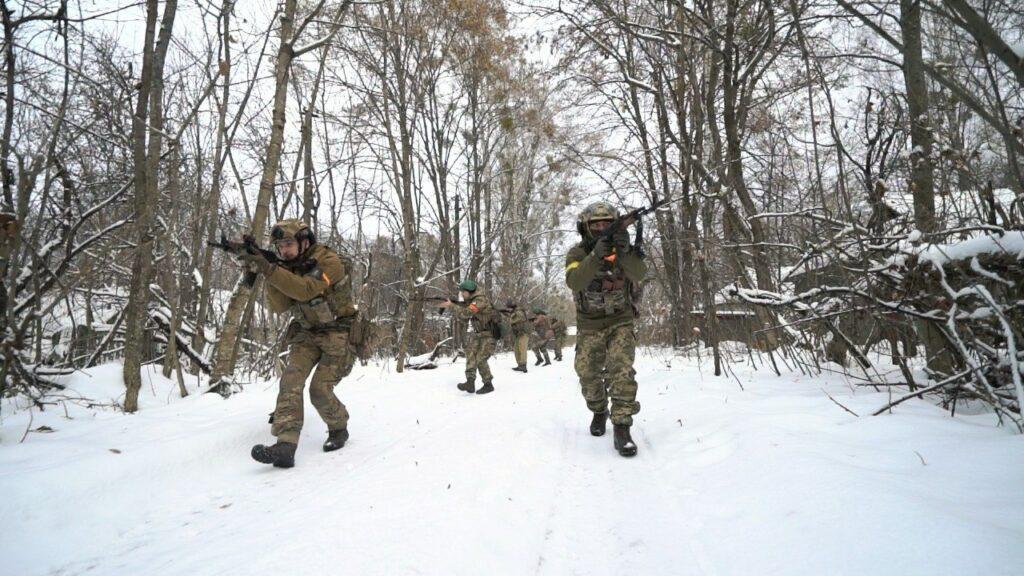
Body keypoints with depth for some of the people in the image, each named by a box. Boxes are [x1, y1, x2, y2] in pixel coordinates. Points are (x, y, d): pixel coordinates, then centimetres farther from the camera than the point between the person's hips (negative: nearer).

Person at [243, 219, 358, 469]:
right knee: (291, 379, -17)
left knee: (320, 389, -13)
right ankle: (286, 445, -24)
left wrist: (269, 269, -36)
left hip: (338, 334, -5)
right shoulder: (289, 267, 3)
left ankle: (339, 430, 16)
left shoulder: (330, 261, -17)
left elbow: (306, 290, -33)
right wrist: (269, 275, -20)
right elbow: (280, 306, -6)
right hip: (307, 335, 6)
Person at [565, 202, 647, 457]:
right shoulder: (577, 253, -9)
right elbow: (574, 282, -30)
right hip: (589, 326, 1)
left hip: (620, 323, -1)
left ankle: (622, 427, -17)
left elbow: (639, 273, -26)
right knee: (588, 376, 9)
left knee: (622, 370, -21)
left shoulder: (624, 248, -6)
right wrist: (596, 255, -44)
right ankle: (599, 412, 37)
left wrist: (624, 251, -45)